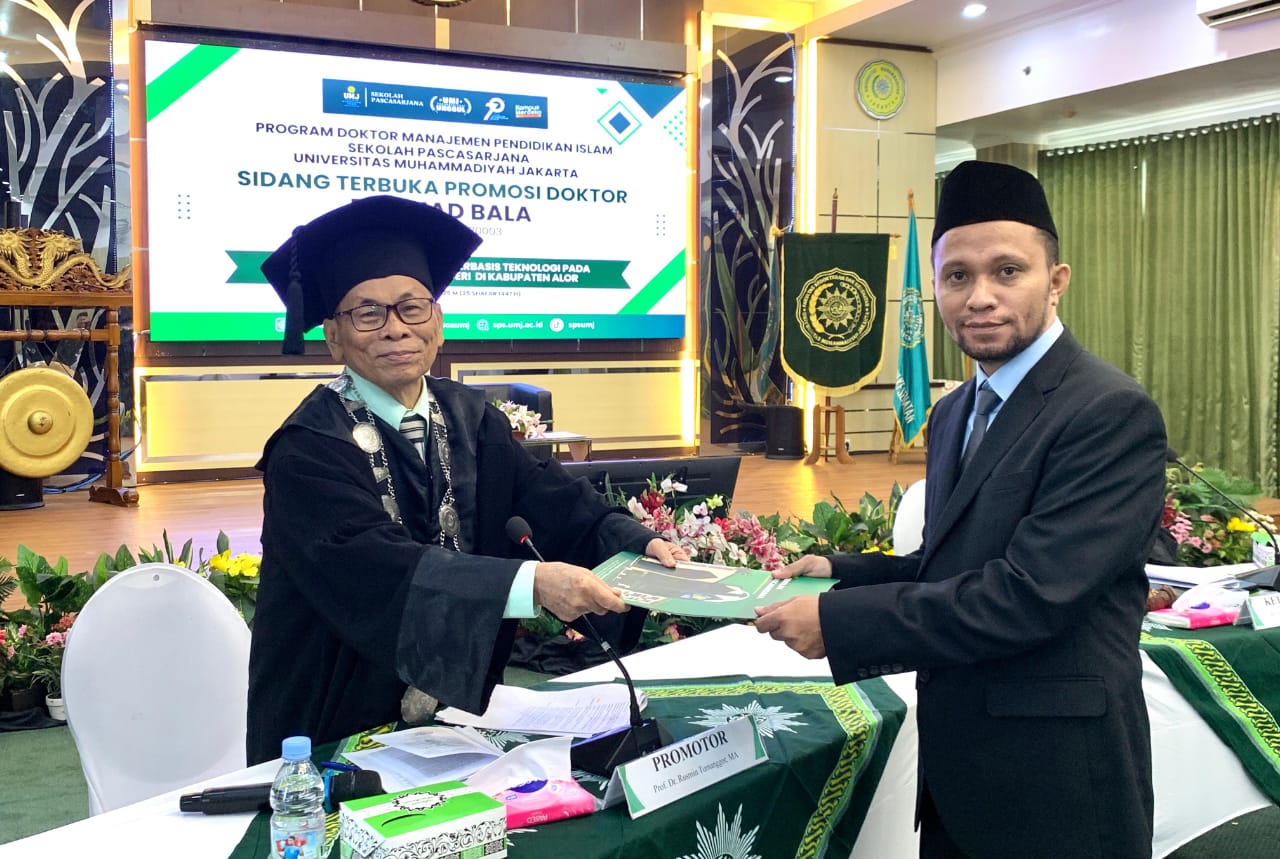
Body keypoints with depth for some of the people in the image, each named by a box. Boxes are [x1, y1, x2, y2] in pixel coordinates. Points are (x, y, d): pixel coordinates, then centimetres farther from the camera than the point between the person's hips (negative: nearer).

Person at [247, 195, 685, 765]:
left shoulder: (469, 418, 6)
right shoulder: (309, 450, -14)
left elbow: (552, 499, -4)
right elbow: (378, 569, -28)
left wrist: (640, 543, -23)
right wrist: (533, 583, -39)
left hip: (455, 707, 4)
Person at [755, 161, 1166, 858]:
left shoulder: (1112, 414, -18)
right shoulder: (955, 413, 9)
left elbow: (1029, 594, -26)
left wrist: (837, 621, -23)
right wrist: (842, 572, 1)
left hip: (1054, 781, -7)